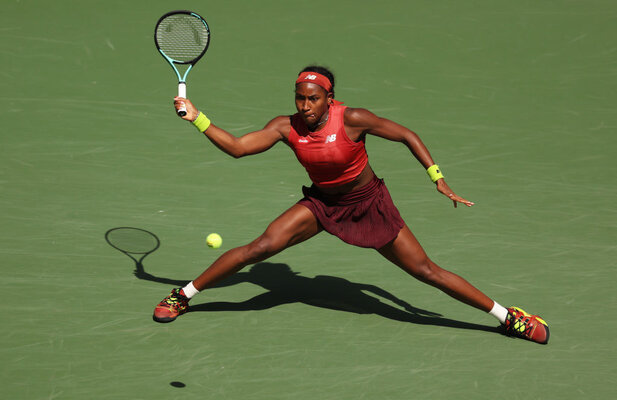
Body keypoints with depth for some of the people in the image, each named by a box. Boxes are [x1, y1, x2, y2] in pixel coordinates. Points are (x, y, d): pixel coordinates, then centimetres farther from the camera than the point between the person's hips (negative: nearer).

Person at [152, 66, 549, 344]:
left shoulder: (352, 119, -24)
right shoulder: (287, 128, -13)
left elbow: (407, 135, -15)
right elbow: (237, 146, -11)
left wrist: (438, 178, -18)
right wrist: (197, 118, -20)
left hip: (369, 204, -3)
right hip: (322, 203, 3)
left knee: (426, 270, -5)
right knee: (259, 248, -13)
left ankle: (510, 318, 7)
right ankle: (183, 295, 2)